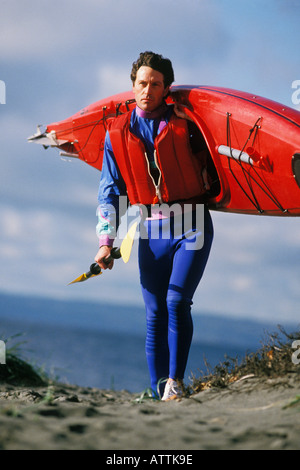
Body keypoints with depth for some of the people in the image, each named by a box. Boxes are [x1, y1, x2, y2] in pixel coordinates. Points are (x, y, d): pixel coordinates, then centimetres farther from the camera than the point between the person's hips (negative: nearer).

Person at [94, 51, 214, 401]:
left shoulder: (184, 123, -1)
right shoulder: (117, 133, 6)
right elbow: (109, 190, 7)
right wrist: (106, 242, 1)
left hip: (192, 225, -3)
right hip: (152, 231, 3)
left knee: (177, 301, -18)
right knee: (155, 315, 2)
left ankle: (175, 382, -10)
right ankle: (159, 396, 8)